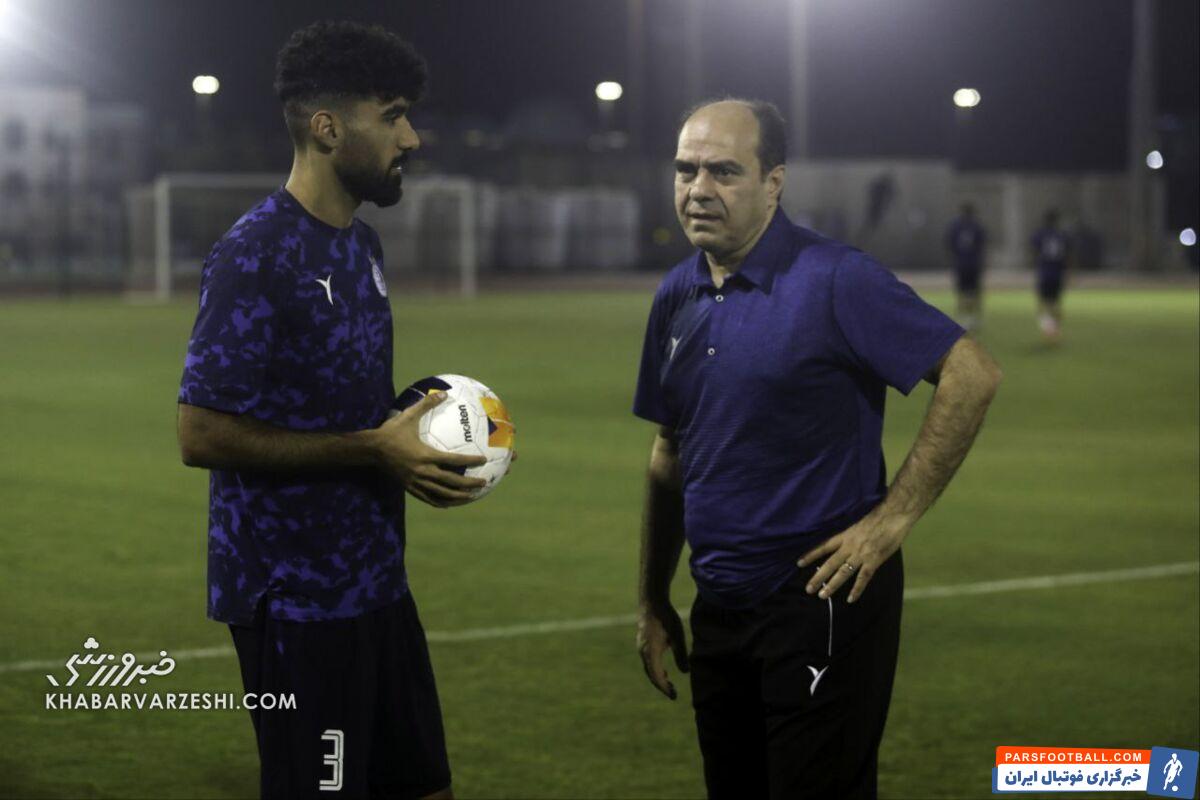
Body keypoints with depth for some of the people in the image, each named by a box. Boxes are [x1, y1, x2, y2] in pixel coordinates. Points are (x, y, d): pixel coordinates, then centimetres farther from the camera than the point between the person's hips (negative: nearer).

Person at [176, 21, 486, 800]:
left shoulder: (362, 246, 12)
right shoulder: (256, 256, -16)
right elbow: (204, 434, -20)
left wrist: (418, 426, 3)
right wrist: (374, 450, -20)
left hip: (376, 582, 9)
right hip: (297, 597, -9)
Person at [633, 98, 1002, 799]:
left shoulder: (833, 280, -13)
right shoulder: (677, 298, 9)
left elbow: (973, 375, -16)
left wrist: (894, 517, -16)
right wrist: (654, 602, 17)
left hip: (823, 602, -7)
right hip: (720, 606, 7)